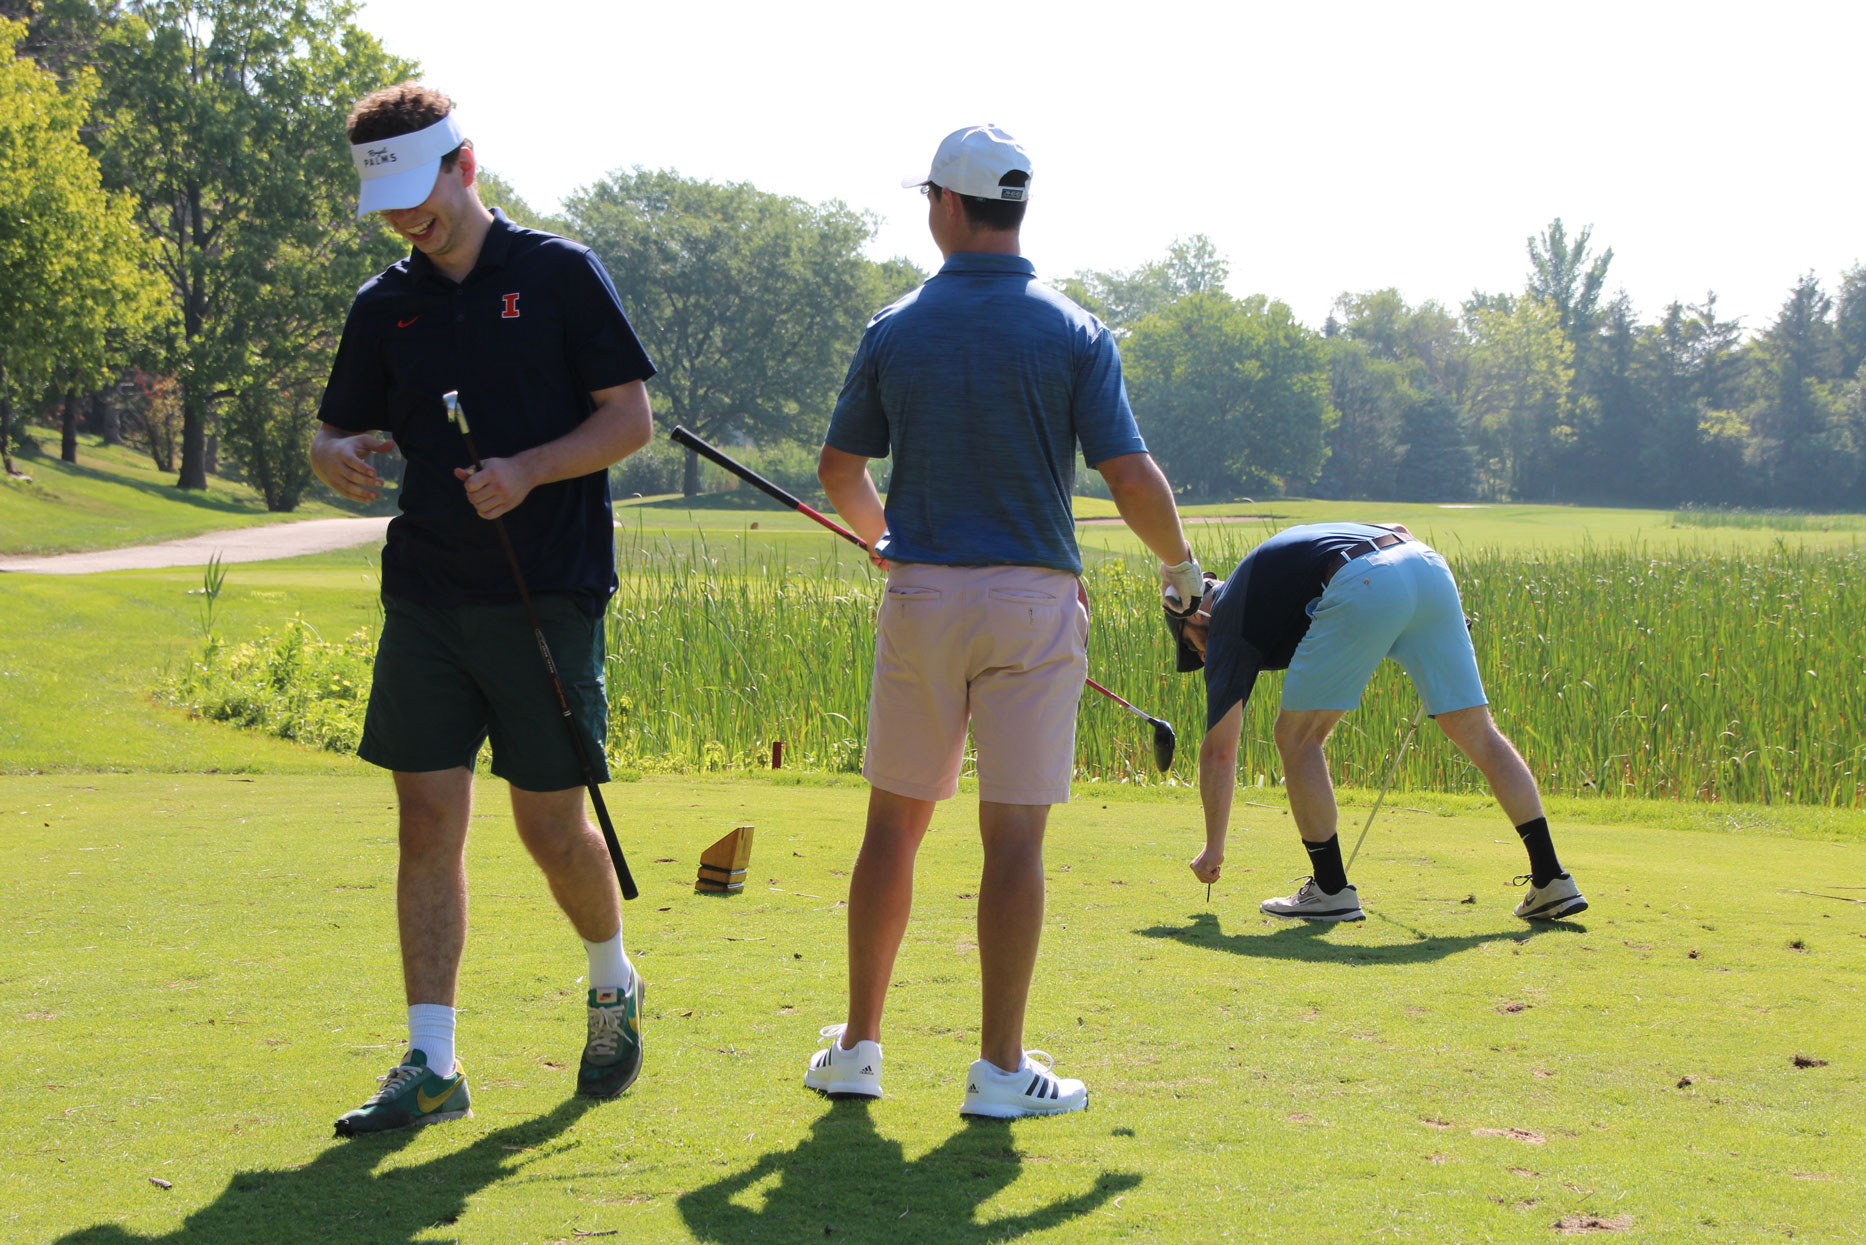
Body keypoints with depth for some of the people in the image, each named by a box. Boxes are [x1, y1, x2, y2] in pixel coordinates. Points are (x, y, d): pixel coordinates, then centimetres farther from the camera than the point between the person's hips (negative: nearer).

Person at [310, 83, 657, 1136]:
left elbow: (632, 418, -3)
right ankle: (432, 1067, 3)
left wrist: (528, 471, -18)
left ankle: (614, 988, 29)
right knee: (428, 821, -1)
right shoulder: (384, 306, 11)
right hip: (425, 600, 4)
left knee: (554, 825, 0)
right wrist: (338, 454, -8)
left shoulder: (561, 275, -2)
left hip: (547, 594, -4)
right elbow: (336, 428, 17)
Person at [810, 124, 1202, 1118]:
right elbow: (1132, 479, -9)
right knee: (1014, 835, 0)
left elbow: (839, 471, 11)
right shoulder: (1073, 334, -5)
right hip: (1033, 598, -2)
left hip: (920, 592, 2)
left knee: (894, 821, 12)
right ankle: (1000, 1066, 0)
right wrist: (1181, 566, 10)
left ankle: (857, 1046, 15)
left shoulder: (895, 330, 1)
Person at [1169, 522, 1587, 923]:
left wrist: (1213, 849, 27)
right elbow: (1399, 530, 38)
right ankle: (1551, 880, 9)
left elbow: (1219, 750, 18)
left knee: (1297, 737, 11)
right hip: (1429, 565, 7)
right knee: (1478, 733, 11)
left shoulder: (1228, 620, 20)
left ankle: (1331, 889, 11)